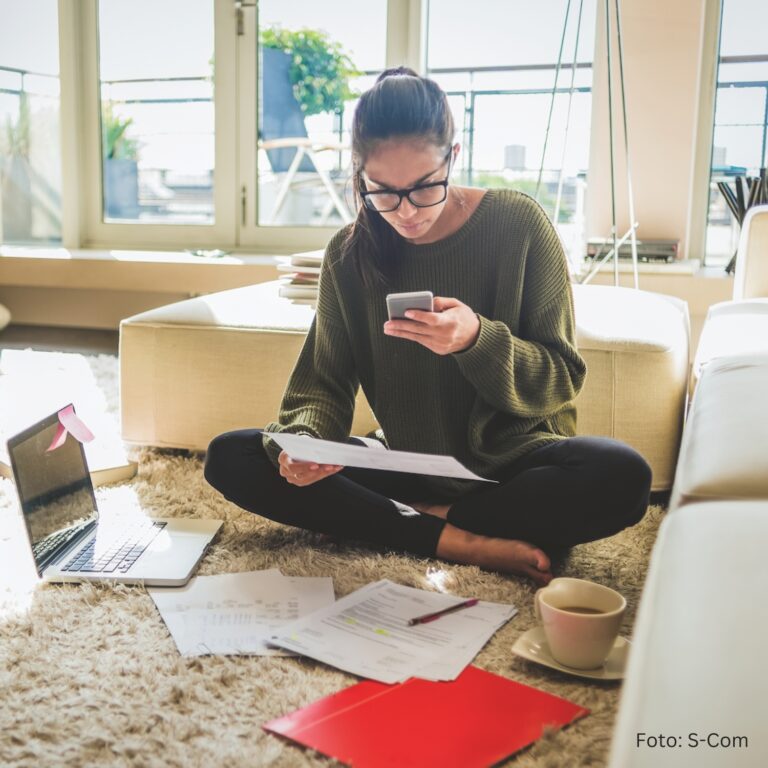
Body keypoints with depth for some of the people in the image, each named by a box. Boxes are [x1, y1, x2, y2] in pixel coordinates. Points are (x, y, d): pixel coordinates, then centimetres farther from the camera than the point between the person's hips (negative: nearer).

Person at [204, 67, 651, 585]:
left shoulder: (518, 225, -10)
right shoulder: (350, 253, -2)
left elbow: (561, 380, -8)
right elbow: (324, 382, 1)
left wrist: (477, 340, -28)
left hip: (511, 462, -2)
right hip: (405, 466, 3)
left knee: (623, 477, -34)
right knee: (229, 457, -14)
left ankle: (422, 522, -15)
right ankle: (454, 542, -22)